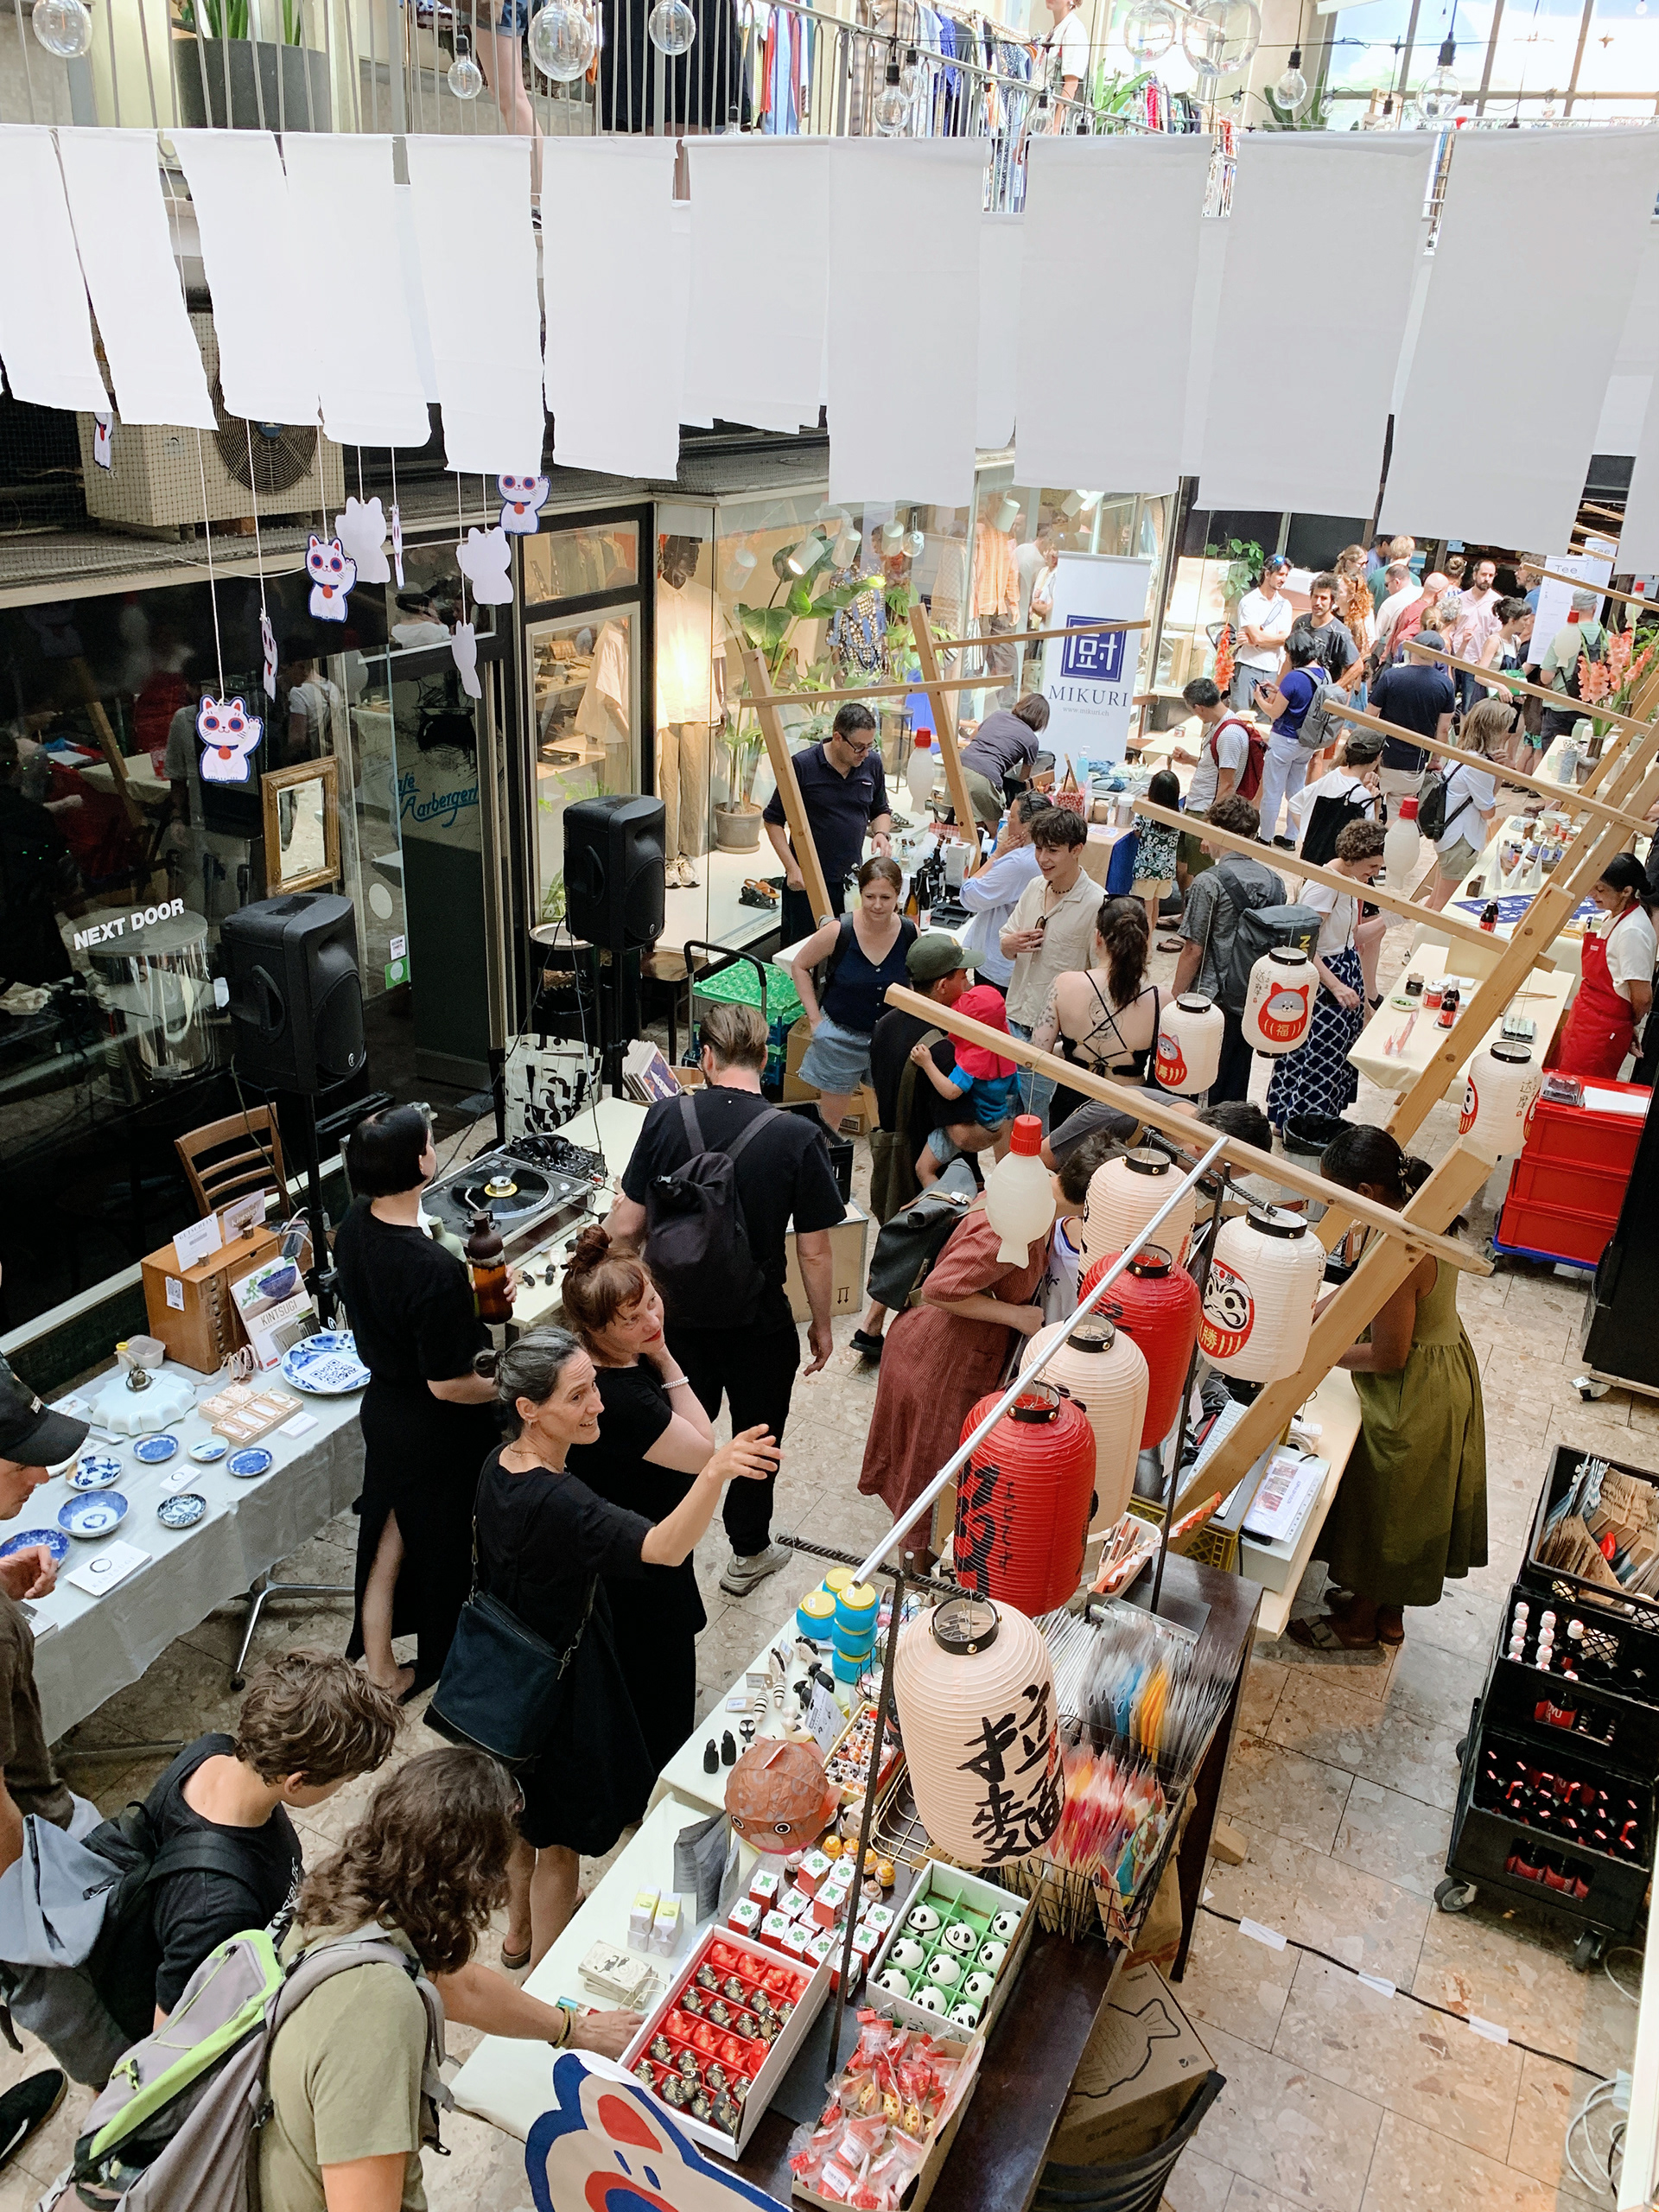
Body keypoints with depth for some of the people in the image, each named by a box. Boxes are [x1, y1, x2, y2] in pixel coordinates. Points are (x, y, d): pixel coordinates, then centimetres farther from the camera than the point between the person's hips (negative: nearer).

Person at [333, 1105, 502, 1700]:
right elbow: (448, 1383, -28)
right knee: (444, 1541, 18)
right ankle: (440, 1663, 42)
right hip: (437, 1431, -7)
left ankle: (377, 1667, 39)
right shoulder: (435, 1271, -36)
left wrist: (471, 1296, 1)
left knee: (388, 1538, 23)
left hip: (382, 1405, 7)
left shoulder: (354, 1227, -10)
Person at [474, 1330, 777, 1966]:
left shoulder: (499, 1464, -10)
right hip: (560, 1689, -8)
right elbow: (663, 1548, -52)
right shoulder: (555, 1501, -38)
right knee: (559, 1841, 17)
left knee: (522, 1807, 31)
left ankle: (519, 1928, 55)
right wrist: (715, 1472, -68)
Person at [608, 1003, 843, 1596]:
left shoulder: (666, 1118, -13)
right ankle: (748, 1556, 39)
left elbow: (627, 1227, -8)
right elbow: (813, 1251, -13)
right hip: (760, 1325, -2)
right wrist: (822, 1324, 2)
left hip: (679, 1317, 2)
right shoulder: (799, 1137, -19)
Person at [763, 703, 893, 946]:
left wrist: (881, 833, -4)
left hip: (852, 880, 4)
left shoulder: (872, 763, 3)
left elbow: (881, 810, 19)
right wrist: (792, 867, -13)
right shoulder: (803, 765, -11)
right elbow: (773, 819, -5)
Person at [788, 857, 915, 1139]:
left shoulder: (909, 934, -11)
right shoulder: (840, 931, -19)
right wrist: (815, 1018, -7)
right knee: (830, 1119, 10)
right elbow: (799, 966, -4)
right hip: (841, 1037, -2)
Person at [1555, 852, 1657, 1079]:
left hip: (1604, 1026, -9)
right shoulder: (1612, 916, 4)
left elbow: (1642, 997, -22)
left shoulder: (1632, 932, -24)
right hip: (1585, 1014, 9)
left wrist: (1631, 1025, -3)